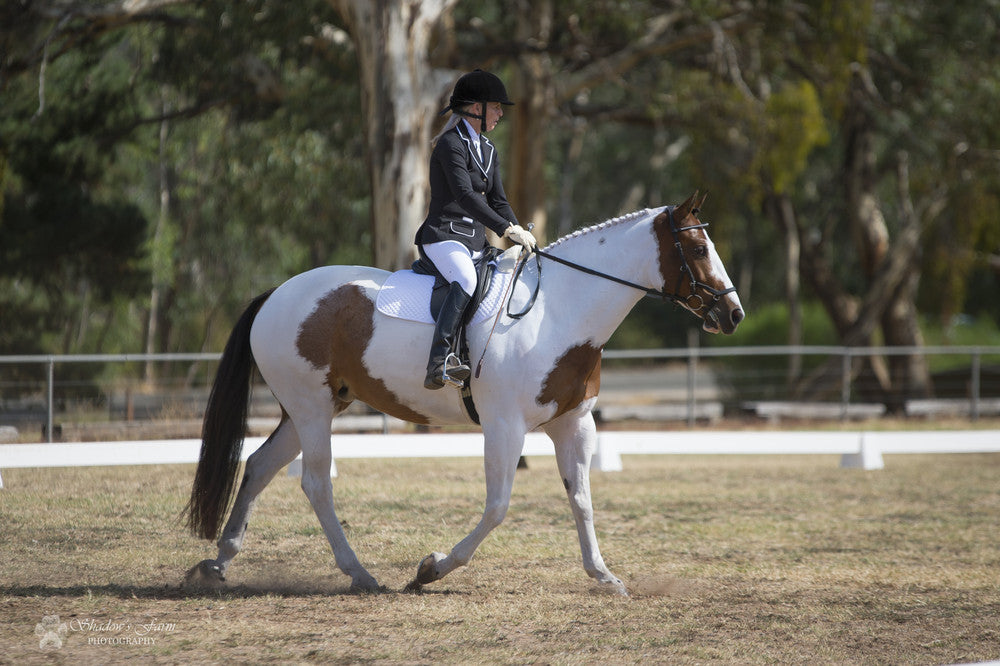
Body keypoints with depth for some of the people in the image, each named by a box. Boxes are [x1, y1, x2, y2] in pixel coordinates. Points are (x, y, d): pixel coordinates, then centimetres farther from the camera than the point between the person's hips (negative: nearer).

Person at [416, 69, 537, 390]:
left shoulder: (488, 151, 19)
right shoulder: (451, 144, -10)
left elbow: (497, 201, 20)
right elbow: (464, 195, -21)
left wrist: (520, 234, 1)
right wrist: (507, 229, -26)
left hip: (476, 243, 9)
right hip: (445, 236, -9)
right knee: (466, 281, -37)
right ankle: (439, 363, -49)